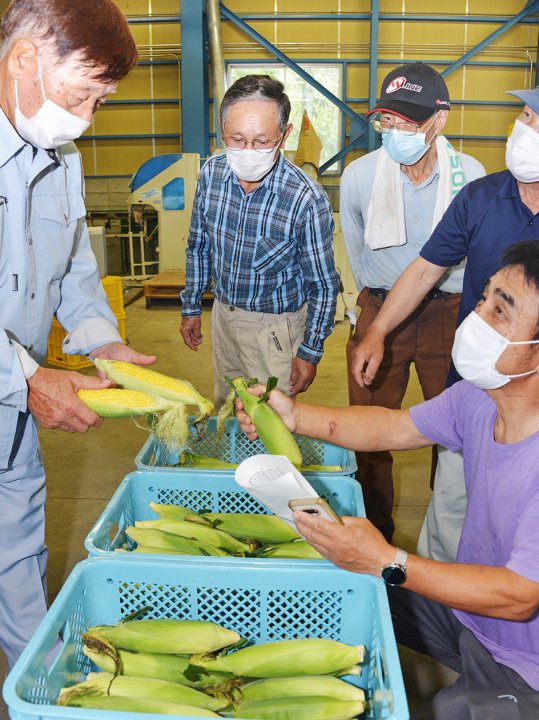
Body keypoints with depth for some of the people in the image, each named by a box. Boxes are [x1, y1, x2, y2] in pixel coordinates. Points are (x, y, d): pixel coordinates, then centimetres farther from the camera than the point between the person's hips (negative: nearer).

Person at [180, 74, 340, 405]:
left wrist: (310, 352, -9)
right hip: (223, 313, 5)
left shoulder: (308, 199, -25)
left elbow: (323, 286, -14)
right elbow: (198, 246, 5)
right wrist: (191, 307, 10)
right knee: (224, 411, 23)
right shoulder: (211, 173, -12)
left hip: (274, 326, -5)